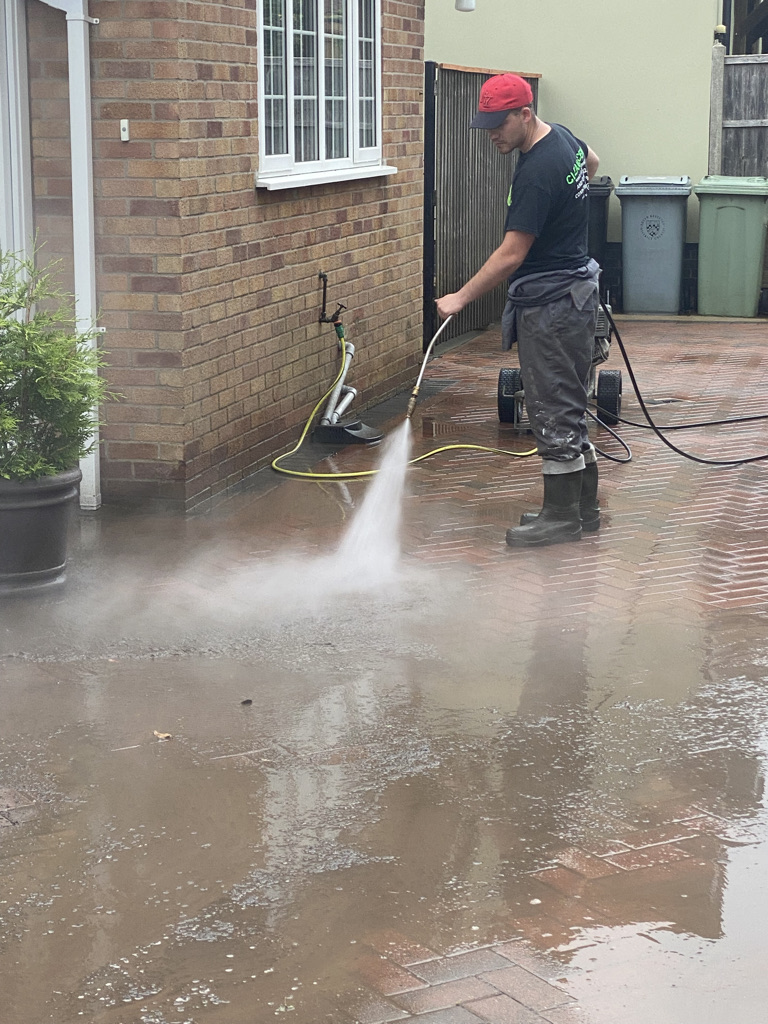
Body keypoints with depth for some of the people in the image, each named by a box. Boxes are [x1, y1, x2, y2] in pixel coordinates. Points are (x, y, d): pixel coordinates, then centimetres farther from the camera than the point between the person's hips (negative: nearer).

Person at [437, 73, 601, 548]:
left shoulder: (537, 172, -23)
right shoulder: (561, 135, 7)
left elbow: (512, 254, -23)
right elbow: (592, 163, 31)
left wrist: (462, 297, -18)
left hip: (550, 304, -10)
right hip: (574, 291, 10)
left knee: (553, 410, -3)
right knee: (567, 407, 15)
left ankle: (562, 516, 4)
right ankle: (583, 506, 22)